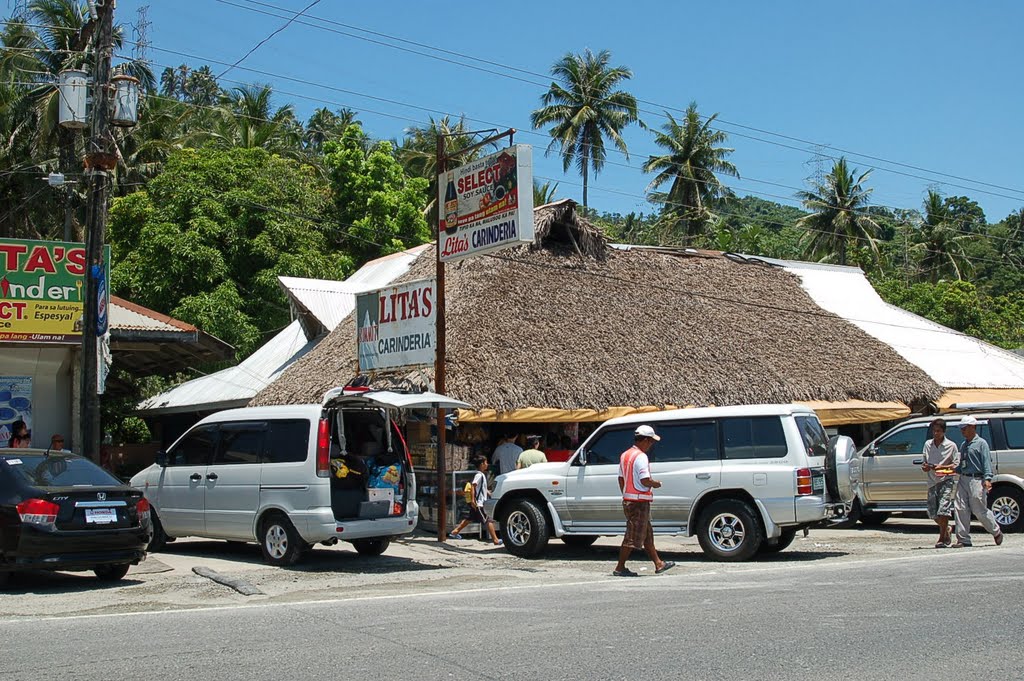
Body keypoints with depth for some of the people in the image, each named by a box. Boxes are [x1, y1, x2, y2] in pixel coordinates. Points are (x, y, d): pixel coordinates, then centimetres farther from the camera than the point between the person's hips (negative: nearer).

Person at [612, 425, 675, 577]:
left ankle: (659, 564, 24)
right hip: (639, 502, -10)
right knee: (633, 537, -3)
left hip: (628, 500, 10)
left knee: (647, 534, 17)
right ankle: (619, 568, 1)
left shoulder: (625, 455, 12)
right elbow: (645, 480, -25)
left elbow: (621, 478, 17)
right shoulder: (641, 457, -17)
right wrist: (656, 483, -6)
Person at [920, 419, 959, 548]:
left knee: (943, 509, -15)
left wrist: (941, 467, -17)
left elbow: (956, 465, -3)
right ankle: (946, 529, 32)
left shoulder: (951, 445, -2)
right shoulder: (928, 444, 9)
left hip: (946, 480, -5)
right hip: (932, 481, 5)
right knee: (932, 512, 5)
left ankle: (942, 539, -8)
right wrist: (925, 467, -8)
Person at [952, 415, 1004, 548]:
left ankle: (997, 532, 20)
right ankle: (963, 539, 1)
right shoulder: (963, 445, 18)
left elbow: (987, 462, -11)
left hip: (976, 480, -7)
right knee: (960, 509, -2)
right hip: (963, 480, 7)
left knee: (979, 510, -3)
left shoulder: (981, 443, -4)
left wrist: (987, 479, -21)